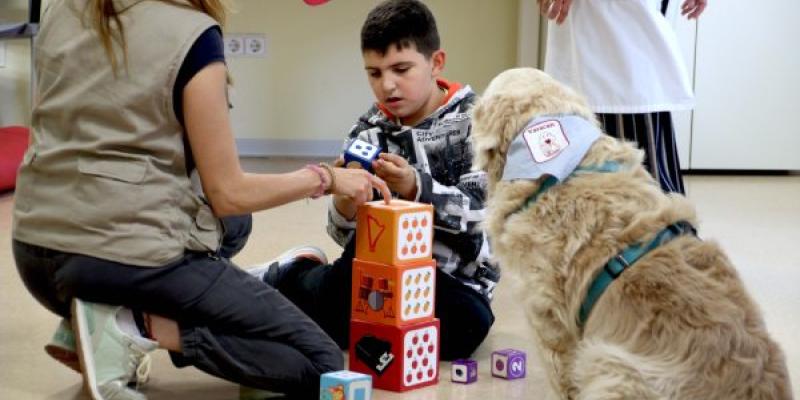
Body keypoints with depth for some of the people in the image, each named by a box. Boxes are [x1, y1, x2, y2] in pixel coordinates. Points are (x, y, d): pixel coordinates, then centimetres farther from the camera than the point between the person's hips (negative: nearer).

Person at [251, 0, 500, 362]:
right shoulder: (369, 133, 0)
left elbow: (481, 212, -16)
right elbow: (348, 235, -2)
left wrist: (414, 188, -30)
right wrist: (345, 198, -24)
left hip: (455, 279, -2)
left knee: (468, 324, -32)